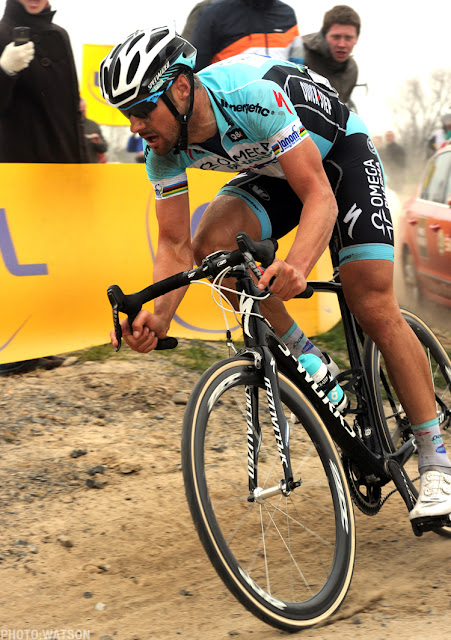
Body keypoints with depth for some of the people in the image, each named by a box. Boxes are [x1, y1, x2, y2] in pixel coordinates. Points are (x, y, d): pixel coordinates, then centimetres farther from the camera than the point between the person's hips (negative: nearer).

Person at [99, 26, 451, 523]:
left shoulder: (254, 95, -39)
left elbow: (320, 196, -41)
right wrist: (159, 318, -33)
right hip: (272, 173, 5)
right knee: (212, 241, -26)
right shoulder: (163, 148, -19)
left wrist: (297, 264, -59)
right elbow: (175, 244, -15)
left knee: (374, 309, -14)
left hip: (340, 154, -5)